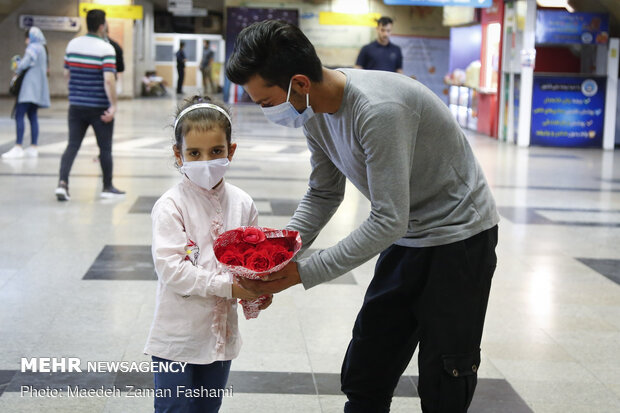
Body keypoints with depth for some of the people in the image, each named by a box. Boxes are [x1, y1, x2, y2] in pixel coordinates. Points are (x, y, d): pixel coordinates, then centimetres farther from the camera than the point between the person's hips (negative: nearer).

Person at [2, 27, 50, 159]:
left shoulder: (33, 48, -10)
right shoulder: (42, 49, 19)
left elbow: (24, 64, -21)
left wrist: (17, 70, -1)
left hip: (30, 87, -10)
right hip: (38, 88, 10)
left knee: (19, 115, -12)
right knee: (32, 116, 10)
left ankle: (18, 147, -17)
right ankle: (33, 147, 10)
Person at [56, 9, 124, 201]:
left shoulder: (72, 44, 5)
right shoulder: (106, 49, -14)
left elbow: (67, 73, 13)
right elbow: (109, 79, -22)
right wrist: (113, 106, -19)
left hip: (76, 104, 5)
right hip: (99, 108, -5)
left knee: (72, 145, 5)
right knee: (105, 148, 9)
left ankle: (62, 182, -12)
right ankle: (107, 187, 20)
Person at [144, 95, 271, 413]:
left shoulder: (241, 203, 2)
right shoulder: (170, 206, -14)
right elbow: (171, 268, -21)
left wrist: (257, 291, -12)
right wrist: (228, 286, -24)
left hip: (221, 333, 5)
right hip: (177, 337, -5)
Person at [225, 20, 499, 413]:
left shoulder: (379, 109, -33)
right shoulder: (315, 110, -5)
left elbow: (389, 221, -31)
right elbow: (323, 195, 6)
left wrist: (302, 273, -28)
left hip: (460, 236, -8)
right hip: (407, 238, 8)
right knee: (364, 377, 11)